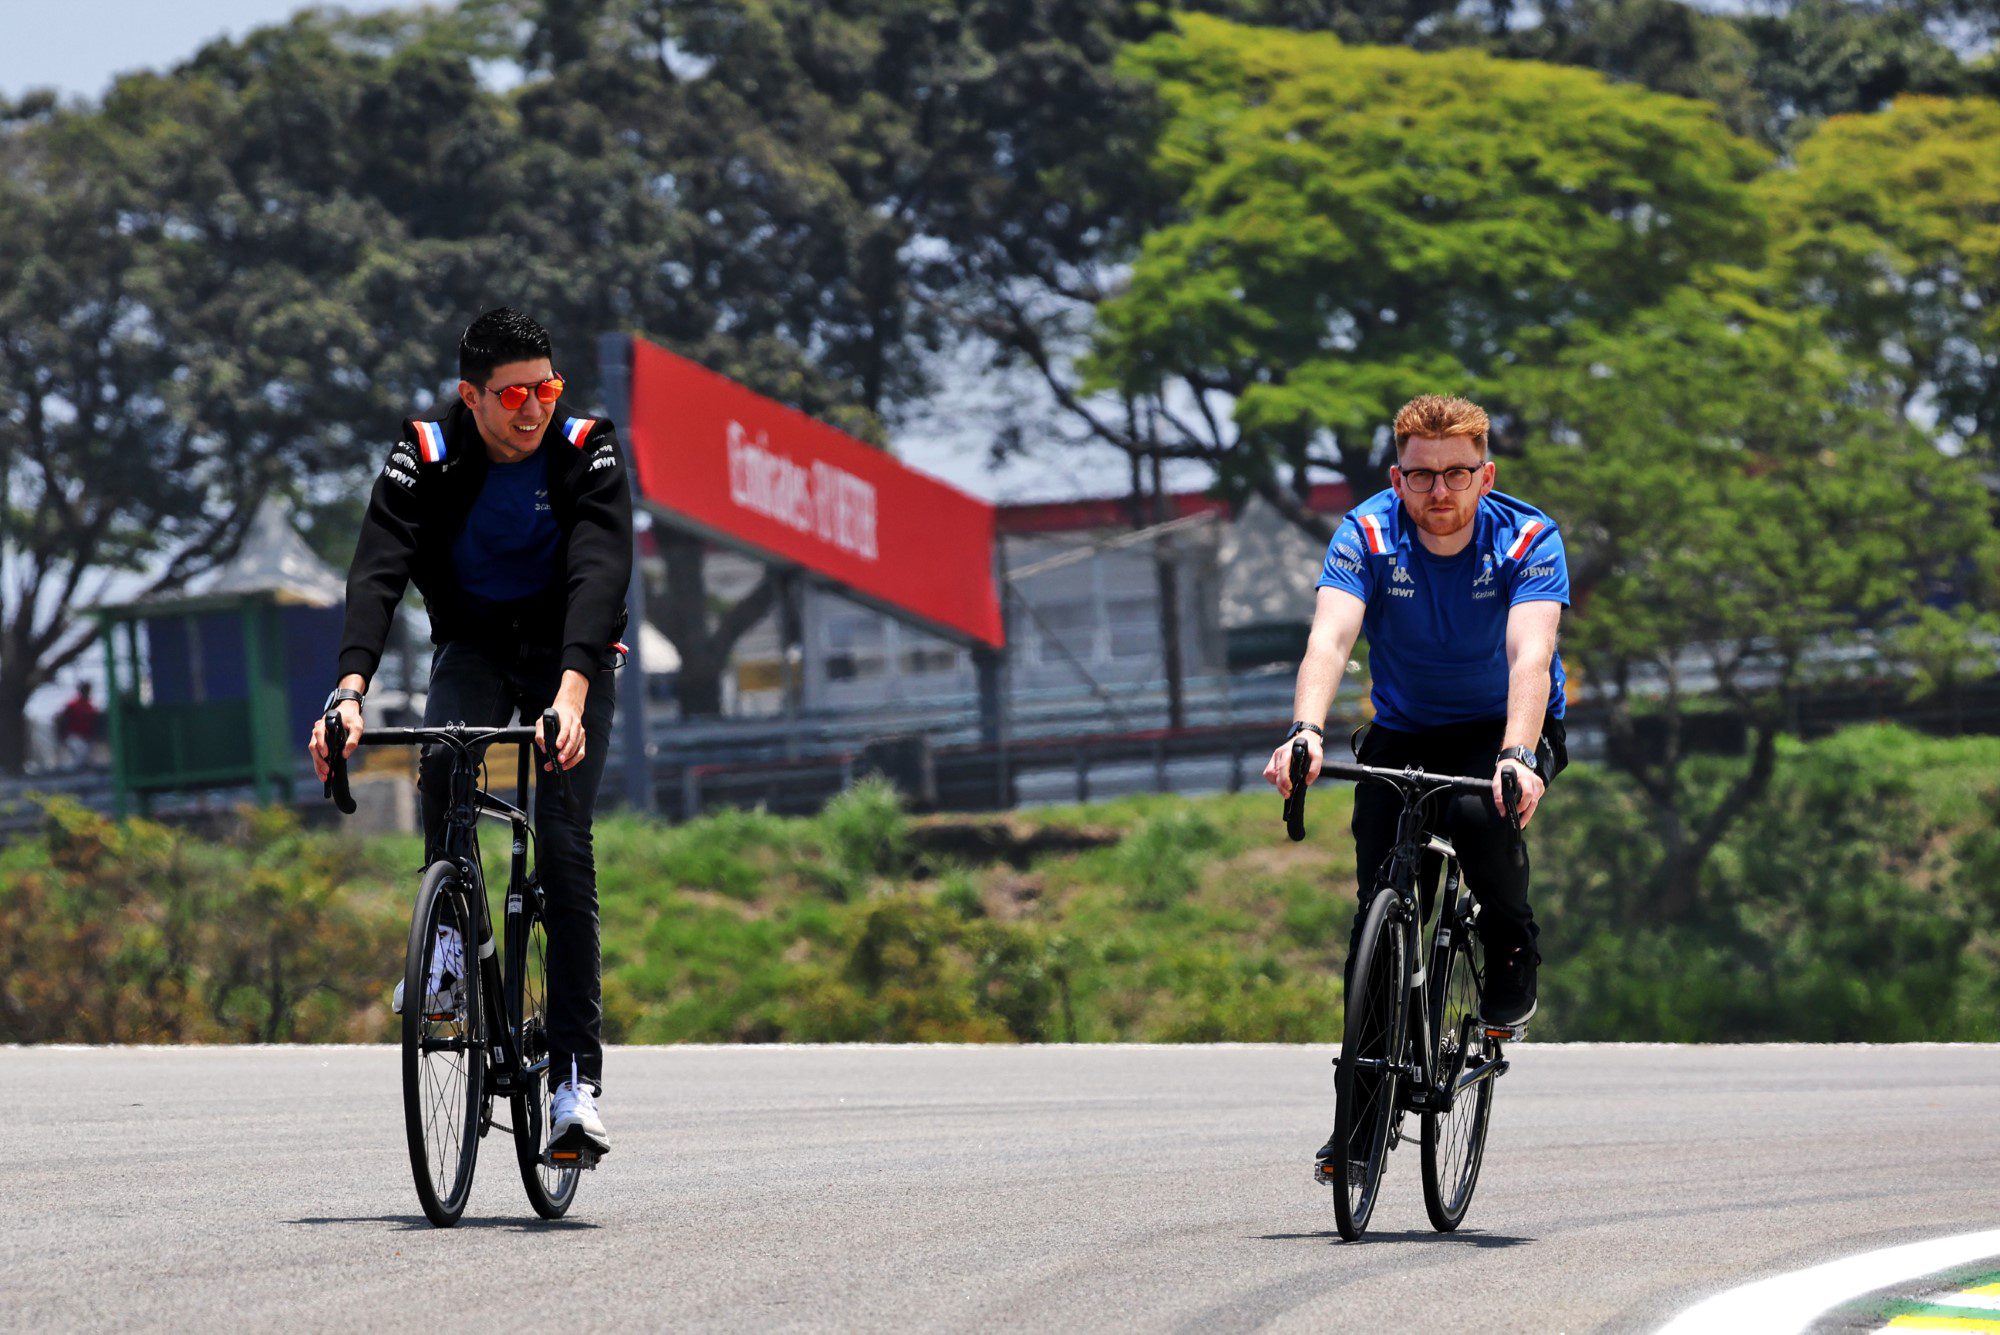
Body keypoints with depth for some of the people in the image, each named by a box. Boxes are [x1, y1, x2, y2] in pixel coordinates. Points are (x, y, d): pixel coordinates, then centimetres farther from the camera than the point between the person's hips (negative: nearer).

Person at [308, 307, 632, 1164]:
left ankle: (576, 1076, -16)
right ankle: (451, 937, -10)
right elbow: (376, 575, -29)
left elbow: (599, 577, -33)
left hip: (569, 650, -1)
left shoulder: (587, 456, -21)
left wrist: (571, 694, -50)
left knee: (563, 846, -16)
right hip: (472, 641, 1)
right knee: (444, 762, -33)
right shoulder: (424, 461, -18)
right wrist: (350, 690, -46)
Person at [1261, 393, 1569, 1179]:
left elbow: (1530, 655, -36)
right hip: (1404, 732, 2)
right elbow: (1330, 638, -34)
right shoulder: (1367, 537, -18)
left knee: (1481, 814, -35)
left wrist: (1517, 757, -54)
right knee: (1379, 903, -12)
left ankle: (1513, 963, -7)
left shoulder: (1528, 541, -22)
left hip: (1506, 729, -2)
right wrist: (1307, 731, -53)